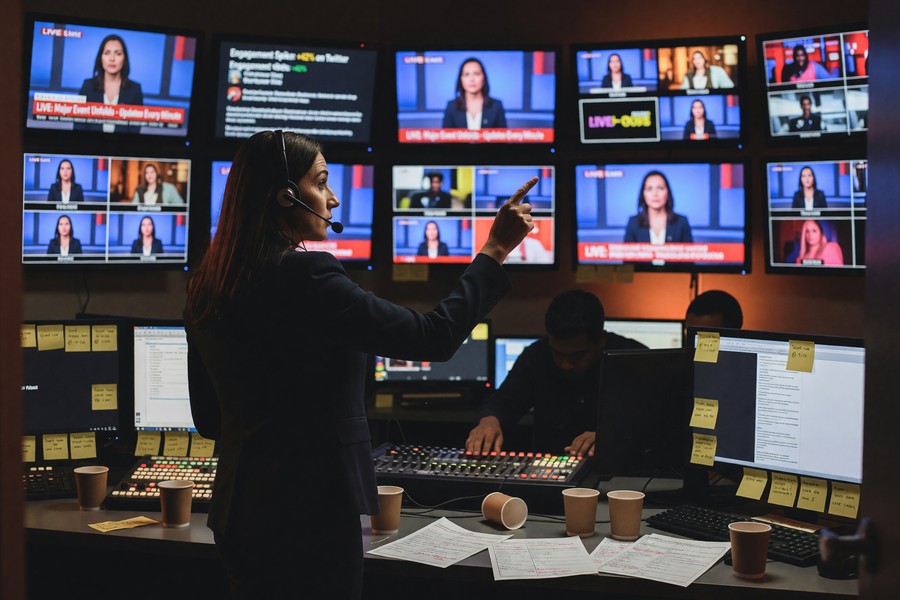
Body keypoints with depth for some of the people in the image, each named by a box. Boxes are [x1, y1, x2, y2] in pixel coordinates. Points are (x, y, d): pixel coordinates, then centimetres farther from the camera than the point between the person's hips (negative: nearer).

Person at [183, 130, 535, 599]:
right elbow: (434, 338, -19)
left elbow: (208, 419, 13)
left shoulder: (207, 286, 5)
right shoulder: (305, 277, -19)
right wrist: (496, 248, -11)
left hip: (237, 509, 8)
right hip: (311, 510, -8)